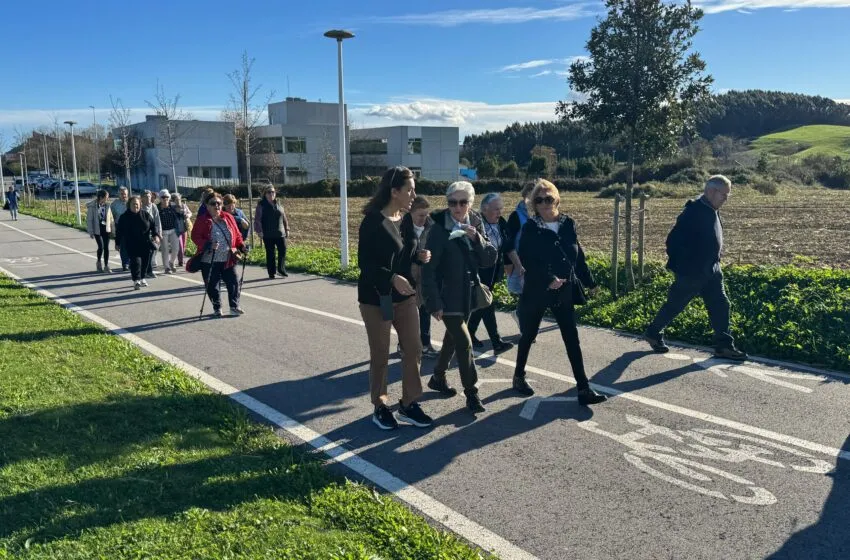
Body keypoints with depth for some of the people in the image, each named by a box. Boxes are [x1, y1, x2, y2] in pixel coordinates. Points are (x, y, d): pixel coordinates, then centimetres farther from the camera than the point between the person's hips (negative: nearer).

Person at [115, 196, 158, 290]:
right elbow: (119, 232, 7)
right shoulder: (124, 217, 2)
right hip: (131, 246, -2)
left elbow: (153, 226, 8)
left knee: (144, 262, 8)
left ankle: (141, 278, 27)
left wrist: (155, 235, -9)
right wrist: (118, 243, 7)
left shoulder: (146, 215, 6)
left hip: (145, 244, 3)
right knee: (136, 261, -15)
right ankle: (136, 280, -14)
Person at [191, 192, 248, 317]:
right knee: (212, 286, 5)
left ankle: (234, 307, 18)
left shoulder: (228, 218, 6)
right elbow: (195, 236, -10)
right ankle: (217, 308, 21)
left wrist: (242, 246, -3)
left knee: (233, 283, 4)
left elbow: (236, 234, 12)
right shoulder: (202, 220, -5)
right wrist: (208, 245, -26)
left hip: (228, 259, 3)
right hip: (210, 261, -3)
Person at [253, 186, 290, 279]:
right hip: (268, 234, -4)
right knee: (270, 253, 3)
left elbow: (284, 218, 14)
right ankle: (271, 272, 10)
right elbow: (257, 219, -6)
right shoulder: (261, 205, -3)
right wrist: (259, 230, -13)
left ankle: (281, 269, 12)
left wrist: (287, 229, 12)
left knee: (283, 251, 0)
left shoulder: (278, 204, 10)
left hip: (280, 233, 4)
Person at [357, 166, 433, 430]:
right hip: (376, 297, -6)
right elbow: (364, 263, -18)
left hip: (405, 295, 7)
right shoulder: (373, 221, -15)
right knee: (380, 355, 6)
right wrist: (392, 278, -30)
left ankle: (408, 404, 21)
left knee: (414, 350, 7)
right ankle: (380, 407, 22)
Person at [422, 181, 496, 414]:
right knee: (464, 343, -7)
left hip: (468, 295, 6)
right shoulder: (439, 230, -16)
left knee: (453, 338, 20)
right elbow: (428, 269, -16)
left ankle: (438, 378, 40)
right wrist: (434, 303, -19)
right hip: (448, 296, -6)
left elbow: (490, 259, -3)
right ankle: (471, 393, 6)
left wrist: (477, 237, -19)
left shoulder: (475, 225, 1)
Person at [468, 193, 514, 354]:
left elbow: (509, 247, 7)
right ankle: (497, 343, -3)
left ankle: (470, 335, 30)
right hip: (478, 274, -7)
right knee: (487, 305, -5)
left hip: (492, 273, 7)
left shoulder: (501, 223, 3)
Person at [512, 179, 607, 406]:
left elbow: (578, 256, 8)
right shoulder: (530, 228, -10)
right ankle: (519, 376, 33)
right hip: (536, 291, -3)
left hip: (564, 291, 3)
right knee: (528, 335, 13)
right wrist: (549, 279, -26)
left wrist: (589, 282, 11)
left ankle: (584, 388, 5)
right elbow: (527, 260, -19)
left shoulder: (568, 224, 1)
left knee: (572, 339, 2)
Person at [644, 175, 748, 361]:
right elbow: (674, 240, -21)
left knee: (721, 305, 5)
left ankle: (724, 346, 12)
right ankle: (653, 333, 24)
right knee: (675, 304, 6)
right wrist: (677, 267, -19)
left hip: (711, 270, 9)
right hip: (691, 272, -8)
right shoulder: (693, 211, -20)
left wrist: (716, 258, 16)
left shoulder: (712, 211, 9)